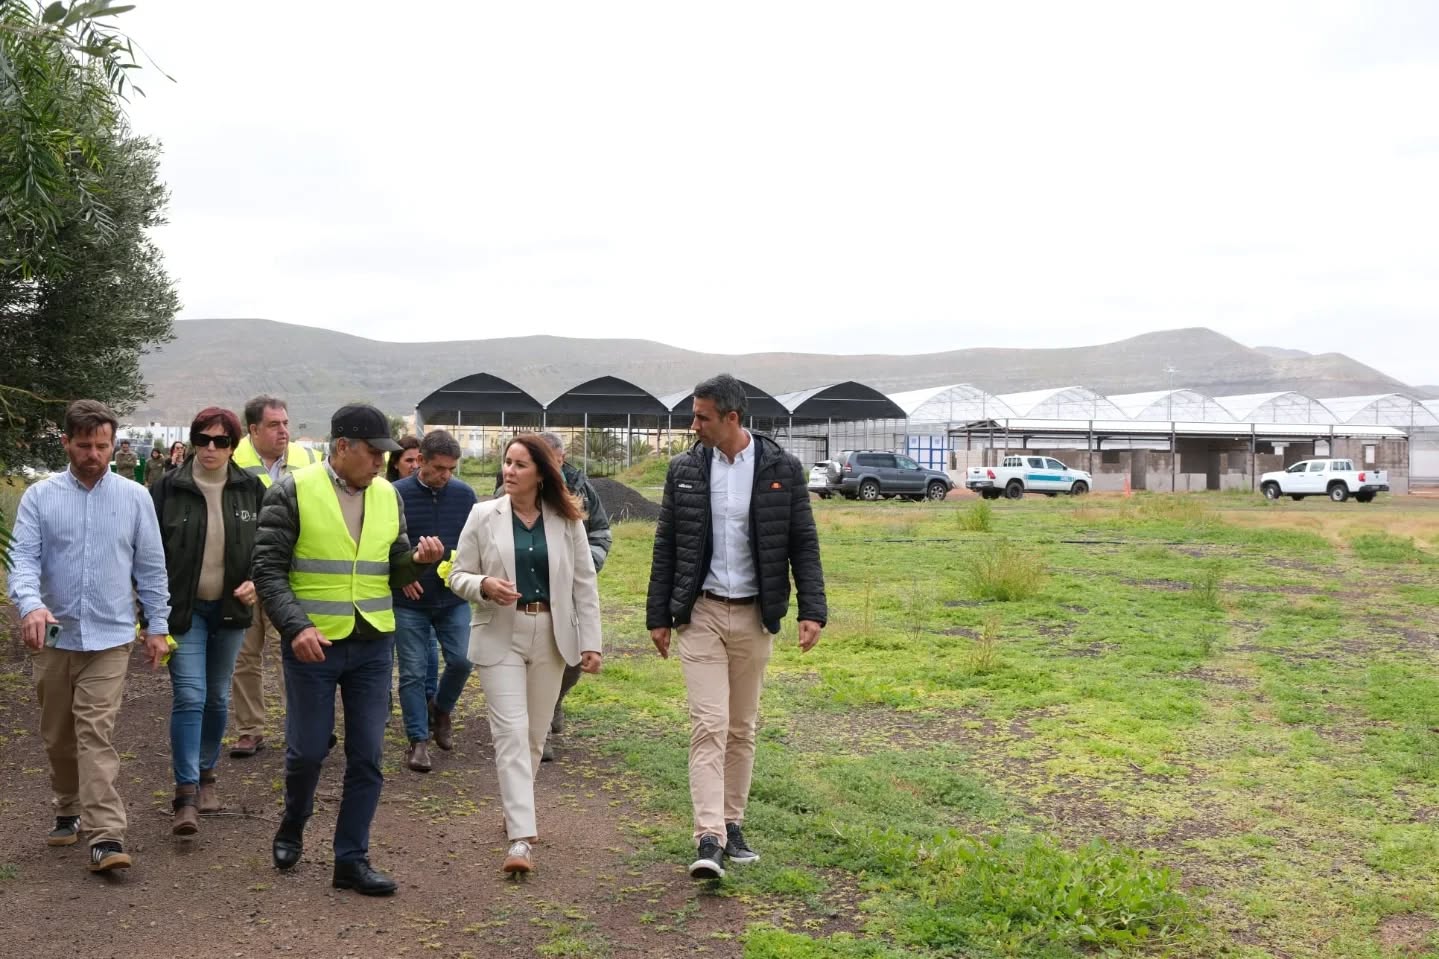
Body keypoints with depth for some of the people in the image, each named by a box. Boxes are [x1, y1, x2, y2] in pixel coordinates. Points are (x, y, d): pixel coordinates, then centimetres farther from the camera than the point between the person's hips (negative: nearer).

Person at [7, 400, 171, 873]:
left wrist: (157, 626, 5)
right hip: (53, 636, 2)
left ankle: (106, 836, -14)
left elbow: (150, 567, 6)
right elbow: (24, 558, -8)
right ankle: (69, 812, 33)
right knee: (58, 736, 14)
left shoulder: (134, 497, 1)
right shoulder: (39, 497, 0)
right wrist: (30, 604, -28)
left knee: (96, 734, -11)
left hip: (109, 637, -2)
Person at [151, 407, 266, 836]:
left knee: (218, 698, 12)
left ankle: (205, 775, 30)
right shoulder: (169, 488, -6)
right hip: (183, 608, -3)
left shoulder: (251, 490, 0)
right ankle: (186, 794, -8)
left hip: (229, 608, 3)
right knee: (189, 697, -10)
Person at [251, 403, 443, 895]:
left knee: (367, 756, 4)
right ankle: (291, 830, 34)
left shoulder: (387, 496, 7)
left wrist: (418, 560, -9)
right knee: (307, 749, 5)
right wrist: (295, 627, -20)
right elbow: (268, 569, -8)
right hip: (312, 643, -4)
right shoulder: (292, 492, -8)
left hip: (373, 645, 4)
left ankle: (351, 859, 16)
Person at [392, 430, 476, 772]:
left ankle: (441, 710, 27)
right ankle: (417, 740, 12)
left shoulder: (464, 494, 0)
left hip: (454, 599, 2)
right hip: (410, 601, -2)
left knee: (461, 661, -3)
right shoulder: (396, 495, -9)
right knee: (413, 673, 1)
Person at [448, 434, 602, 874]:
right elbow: (458, 576, 2)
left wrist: (590, 642, 0)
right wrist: (485, 585, -20)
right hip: (501, 636, -2)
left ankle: (516, 810, 34)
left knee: (536, 734, 12)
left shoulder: (567, 521, 1)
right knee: (511, 732, -9)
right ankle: (521, 836, -12)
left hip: (550, 637, 2)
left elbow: (584, 585, 4)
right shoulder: (483, 516, -1)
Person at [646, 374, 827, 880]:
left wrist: (812, 610, -8)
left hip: (753, 616, 1)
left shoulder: (781, 469, -2)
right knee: (709, 726, -9)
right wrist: (658, 615, 5)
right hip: (700, 614, -1)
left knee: (742, 728, 11)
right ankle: (710, 840, -12)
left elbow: (803, 542, 0)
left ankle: (733, 826, 23)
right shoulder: (684, 469, 1)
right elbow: (666, 544, 6)